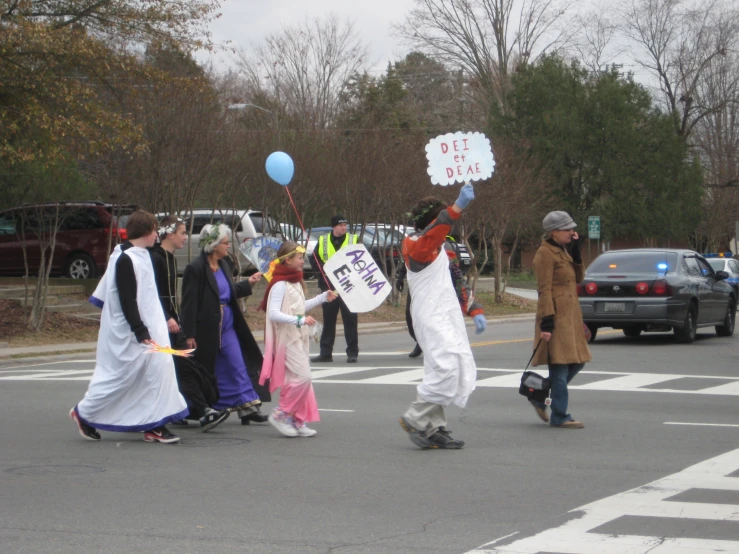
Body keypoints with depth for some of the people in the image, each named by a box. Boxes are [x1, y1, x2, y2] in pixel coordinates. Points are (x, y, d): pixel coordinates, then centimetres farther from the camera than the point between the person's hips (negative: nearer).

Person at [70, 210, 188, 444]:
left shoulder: (141, 256, 10)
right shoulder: (126, 260, -20)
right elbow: (127, 301, -22)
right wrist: (141, 332, -22)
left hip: (148, 326, 9)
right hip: (127, 332, -9)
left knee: (159, 369, 1)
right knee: (119, 374, 1)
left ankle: (154, 425, 4)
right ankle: (84, 413, 20)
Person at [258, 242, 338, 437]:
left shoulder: (295, 282, 14)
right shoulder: (280, 285, -16)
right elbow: (273, 314, -25)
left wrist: (323, 298, 21)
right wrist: (300, 320, -31)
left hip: (298, 338, 10)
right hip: (287, 339, -10)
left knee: (301, 379, 10)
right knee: (302, 377, -14)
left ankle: (297, 421, 15)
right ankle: (281, 415, -3)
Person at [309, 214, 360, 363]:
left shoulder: (353, 240, 4)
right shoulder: (323, 241, 8)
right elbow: (314, 260, 11)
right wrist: (323, 268, -7)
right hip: (328, 286, 2)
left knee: (350, 320, -1)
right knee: (328, 320, 7)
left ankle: (352, 352, 4)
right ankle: (325, 353, 13)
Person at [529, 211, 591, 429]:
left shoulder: (561, 251, 17)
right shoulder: (545, 254, -12)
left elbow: (579, 277, 15)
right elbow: (544, 290, -17)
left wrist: (576, 250, 6)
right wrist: (546, 322, -21)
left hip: (570, 315, 10)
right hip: (556, 315, -10)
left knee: (576, 362, 12)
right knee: (560, 366, -6)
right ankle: (559, 417, -1)